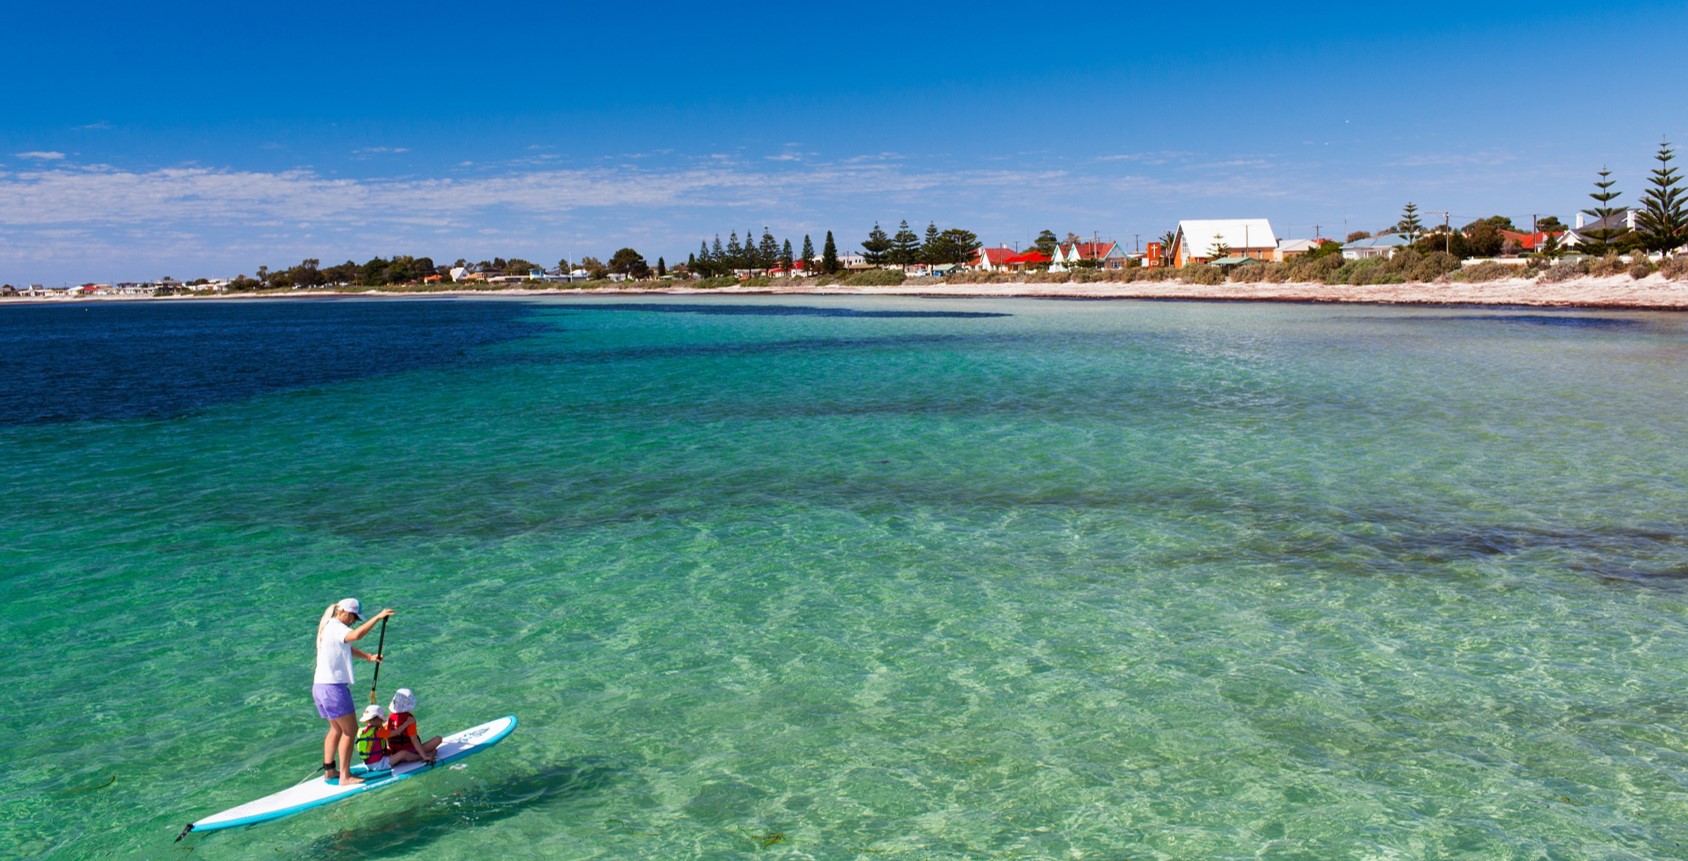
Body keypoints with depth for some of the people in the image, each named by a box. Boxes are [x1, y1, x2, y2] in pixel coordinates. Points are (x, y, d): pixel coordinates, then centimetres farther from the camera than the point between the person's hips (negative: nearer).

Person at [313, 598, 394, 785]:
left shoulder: (328, 627, 17)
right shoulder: (336, 627, -15)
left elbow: (347, 648, 23)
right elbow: (356, 635, -36)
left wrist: (369, 657, 9)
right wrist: (377, 617, -33)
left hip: (320, 686, 10)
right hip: (333, 687, -10)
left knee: (336, 729, 21)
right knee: (350, 730, -4)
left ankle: (328, 770, 26)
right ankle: (345, 776, -2)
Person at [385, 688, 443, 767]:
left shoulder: (390, 718, -1)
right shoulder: (409, 718, -18)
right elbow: (414, 740, -20)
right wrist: (424, 756, -19)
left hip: (395, 754, 6)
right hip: (409, 753, -6)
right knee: (438, 739, -5)